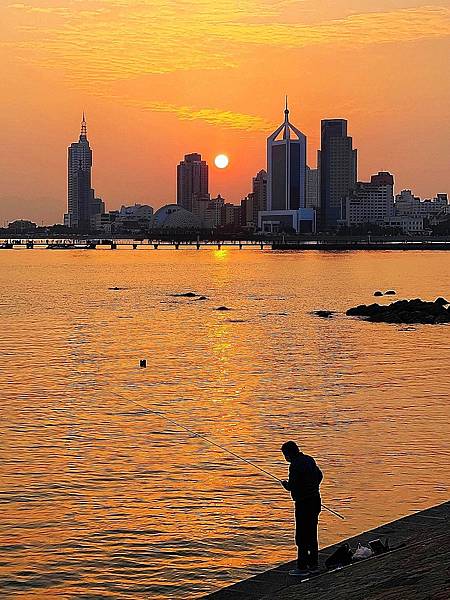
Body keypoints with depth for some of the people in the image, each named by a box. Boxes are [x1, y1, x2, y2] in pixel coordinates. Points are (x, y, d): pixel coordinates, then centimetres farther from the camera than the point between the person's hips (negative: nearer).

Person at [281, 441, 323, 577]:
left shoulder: (295, 465, -18)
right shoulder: (309, 460, 9)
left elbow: (292, 486, -20)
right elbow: (319, 476, 20)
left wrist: (286, 484, 1)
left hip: (304, 503, -9)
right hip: (315, 501, 9)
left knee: (302, 536, -3)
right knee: (312, 534, 16)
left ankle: (302, 567, -2)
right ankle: (313, 564, 22)